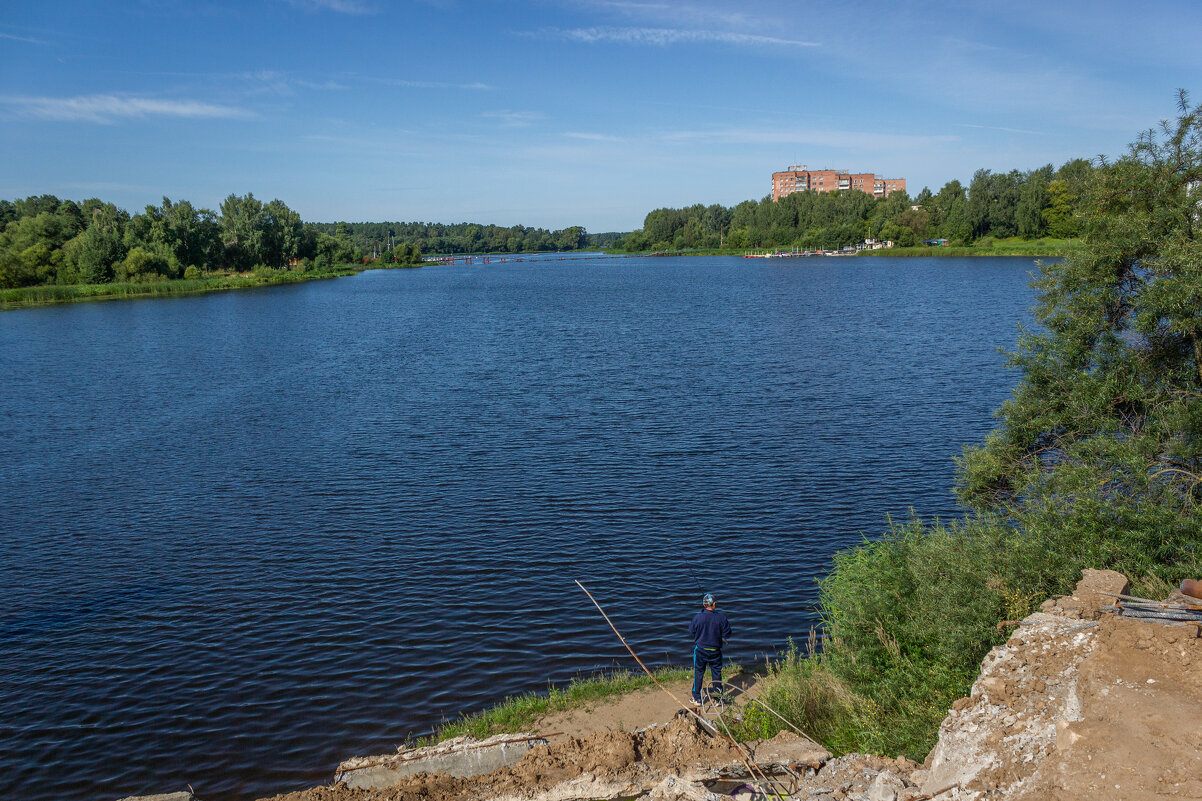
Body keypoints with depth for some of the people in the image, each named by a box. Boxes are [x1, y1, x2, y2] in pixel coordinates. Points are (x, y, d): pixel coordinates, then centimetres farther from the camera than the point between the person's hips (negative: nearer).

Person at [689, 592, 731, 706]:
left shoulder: (697, 617, -15)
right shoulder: (721, 618, -14)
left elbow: (691, 633, -2)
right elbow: (727, 635, -6)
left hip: (700, 649, 0)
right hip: (715, 650, 0)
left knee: (698, 673, 12)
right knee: (716, 673, 14)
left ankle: (697, 698, 18)